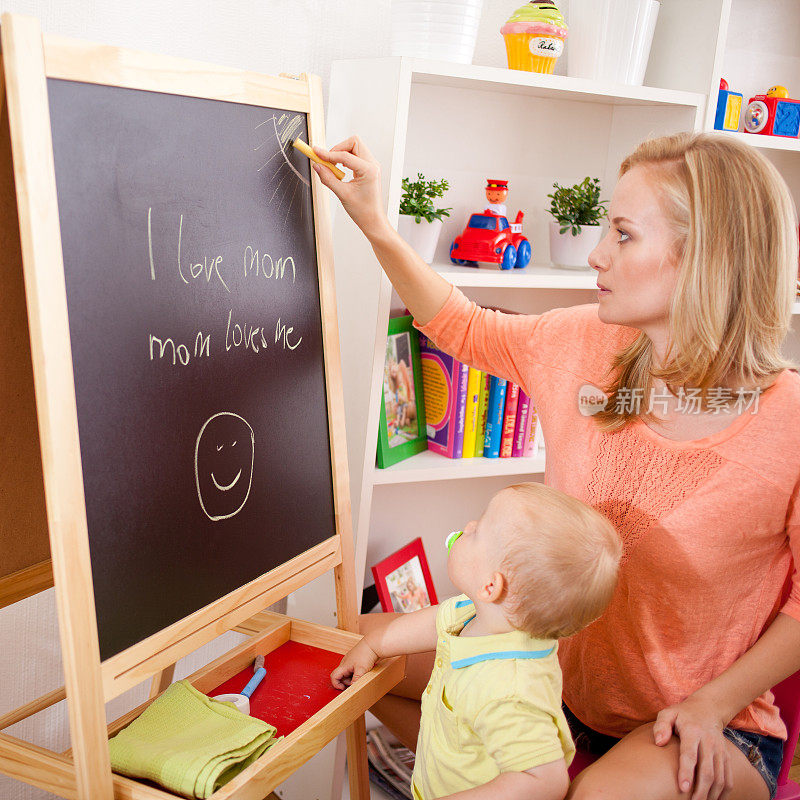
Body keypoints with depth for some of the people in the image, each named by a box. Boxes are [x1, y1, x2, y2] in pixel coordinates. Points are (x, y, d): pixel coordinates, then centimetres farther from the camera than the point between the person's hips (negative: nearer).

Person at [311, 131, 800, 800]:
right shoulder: (582, 345, -8)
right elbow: (460, 326, 8)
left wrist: (712, 705, -18)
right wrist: (374, 223, 1)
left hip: (706, 729, -5)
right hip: (557, 666, 5)